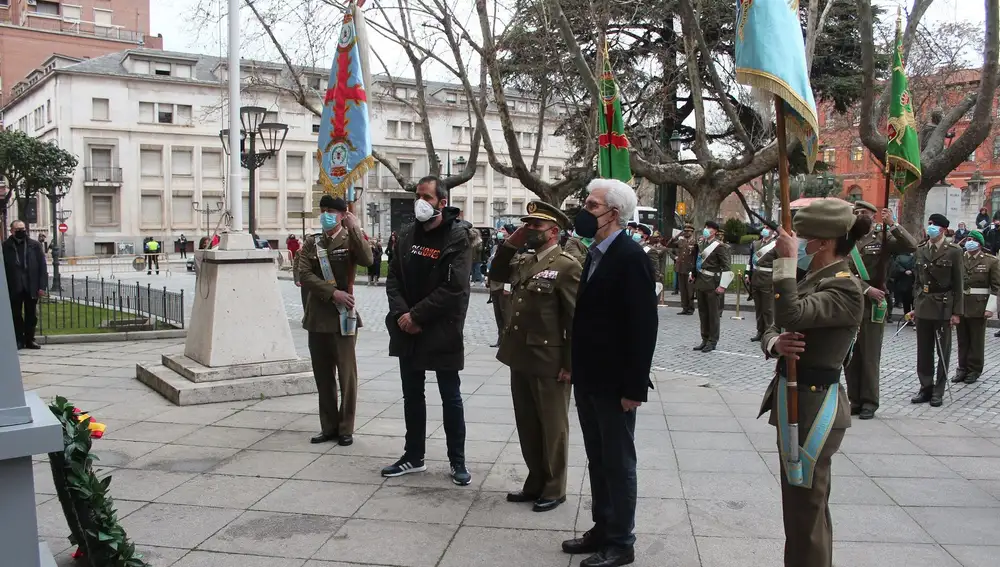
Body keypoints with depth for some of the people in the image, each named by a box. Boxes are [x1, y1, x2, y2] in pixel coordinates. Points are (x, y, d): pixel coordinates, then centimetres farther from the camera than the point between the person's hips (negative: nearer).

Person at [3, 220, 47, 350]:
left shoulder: (35, 245, 4)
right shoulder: (5, 246, 1)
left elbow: (42, 266, 2)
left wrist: (42, 286, -4)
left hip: (31, 287, 1)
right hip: (14, 289, -1)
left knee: (32, 315, 7)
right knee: (16, 315, 5)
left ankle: (30, 339, 17)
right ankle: (18, 340, 14)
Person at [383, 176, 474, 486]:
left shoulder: (458, 236, -11)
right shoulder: (408, 234, 8)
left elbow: (453, 288, -18)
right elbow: (393, 278, 7)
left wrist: (416, 315, -17)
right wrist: (401, 314, -10)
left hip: (442, 331, -6)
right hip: (407, 331, 6)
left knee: (451, 398, 6)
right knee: (412, 396, 15)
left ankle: (457, 461, 18)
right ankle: (413, 456, 29)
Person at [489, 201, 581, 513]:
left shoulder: (567, 266, -13)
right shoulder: (523, 261, 10)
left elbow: (576, 320, -14)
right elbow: (496, 274, 20)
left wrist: (570, 365, -15)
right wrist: (511, 243, 6)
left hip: (549, 363, -7)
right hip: (520, 358, 8)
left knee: (552, 428, 7)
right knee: (528, 426, 17)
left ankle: (554, 489, 20)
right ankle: (535, 482, 31)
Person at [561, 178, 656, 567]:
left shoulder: (631, 257, -16)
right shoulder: (595, 254, 10)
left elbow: (643, 327, -19)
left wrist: (634, 387, -20)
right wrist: (576, 368, 13)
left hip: (615, 383, -8)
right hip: (589, 379, 9)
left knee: (618, 463, 5)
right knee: (597, 461, 18)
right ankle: (602, 529, 32)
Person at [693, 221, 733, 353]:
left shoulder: (719, 246, -9)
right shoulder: (702, 244, 12)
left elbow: (726, 267, -12)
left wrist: (722, 285, -15)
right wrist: (692, 275, 13)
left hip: (712, 283, -7)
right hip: (700, 282, 7)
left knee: (713, 313, 0)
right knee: (702, 312, 11)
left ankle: (712, 341, 6)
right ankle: (705, 339, 19)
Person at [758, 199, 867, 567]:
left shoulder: (844, 289, -18)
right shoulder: (814, 279, 11)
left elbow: (792, 316, -34)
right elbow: (774, 329, 8)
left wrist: (786, 261, -25)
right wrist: (775, 344, -15)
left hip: (814, 406, -10)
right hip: (795, 401, 10)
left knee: (805, 512, 1)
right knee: (802, 506, 22)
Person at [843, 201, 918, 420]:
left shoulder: (882, 238, 3)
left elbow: (911, 246, -11)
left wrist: (892, 225, -17)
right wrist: (866, 289, -13)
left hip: (873, 306, -2)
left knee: (870, 357, 0)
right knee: (850, 356, 7)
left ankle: (869, 403, 9)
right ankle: (854, 400, 17)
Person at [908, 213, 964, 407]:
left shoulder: (954, 252, -5)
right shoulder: (920, 251, 8)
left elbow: (958, 284, -6)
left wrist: (957, 312, -10)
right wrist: (915, 306, 10)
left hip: (943, 306, -4)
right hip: (923, 306, 4)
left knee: (943, 351, 5)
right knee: (923, 350, 8)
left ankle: (938, 391, 13)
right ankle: (926, 387, 17)